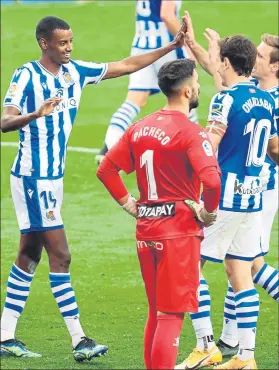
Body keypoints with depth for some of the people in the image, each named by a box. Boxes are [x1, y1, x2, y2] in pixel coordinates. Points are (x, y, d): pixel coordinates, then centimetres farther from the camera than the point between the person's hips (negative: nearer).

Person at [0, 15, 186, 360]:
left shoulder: (75, 71, 7)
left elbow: (126, 65, 13)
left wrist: (171, 47, 9)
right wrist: (35, 115, -41)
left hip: (53, 177, 8)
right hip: (33, 177, -8)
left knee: (29, 255, 10)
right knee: (60, 255, -10)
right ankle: (79, 341, -10)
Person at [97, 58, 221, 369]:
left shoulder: (139, 128, 8)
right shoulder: (191, 133, -14)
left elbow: (106, 169, 10)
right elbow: (212, 180, -27)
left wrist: (129, 204, 13)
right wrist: (208, 212, -10)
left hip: (146, 228, 7)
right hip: (179, 228, -7)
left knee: (156, 311, 17)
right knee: (172, 314, -3)